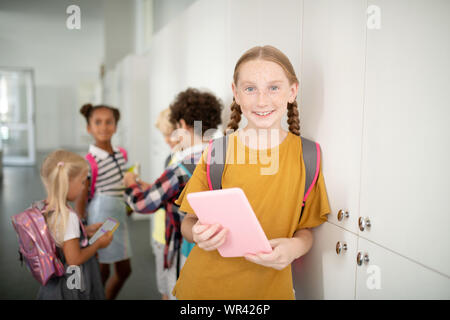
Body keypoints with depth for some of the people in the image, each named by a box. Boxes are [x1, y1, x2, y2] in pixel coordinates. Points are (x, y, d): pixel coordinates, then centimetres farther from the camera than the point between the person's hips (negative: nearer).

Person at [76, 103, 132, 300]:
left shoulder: (121, 154, 4)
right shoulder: (90, 162, -16)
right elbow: (80, 201, -13)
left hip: (119, 217, 7)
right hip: (99, 217, -7)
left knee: (124, 270, 16)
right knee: (101, 272, 3)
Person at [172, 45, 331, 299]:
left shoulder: (307, 155, -7)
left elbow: (305, 229, 2)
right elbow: (189, 222, -2)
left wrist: (295, 247, -19)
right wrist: (198, 234, -23)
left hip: (269, 286, 1)